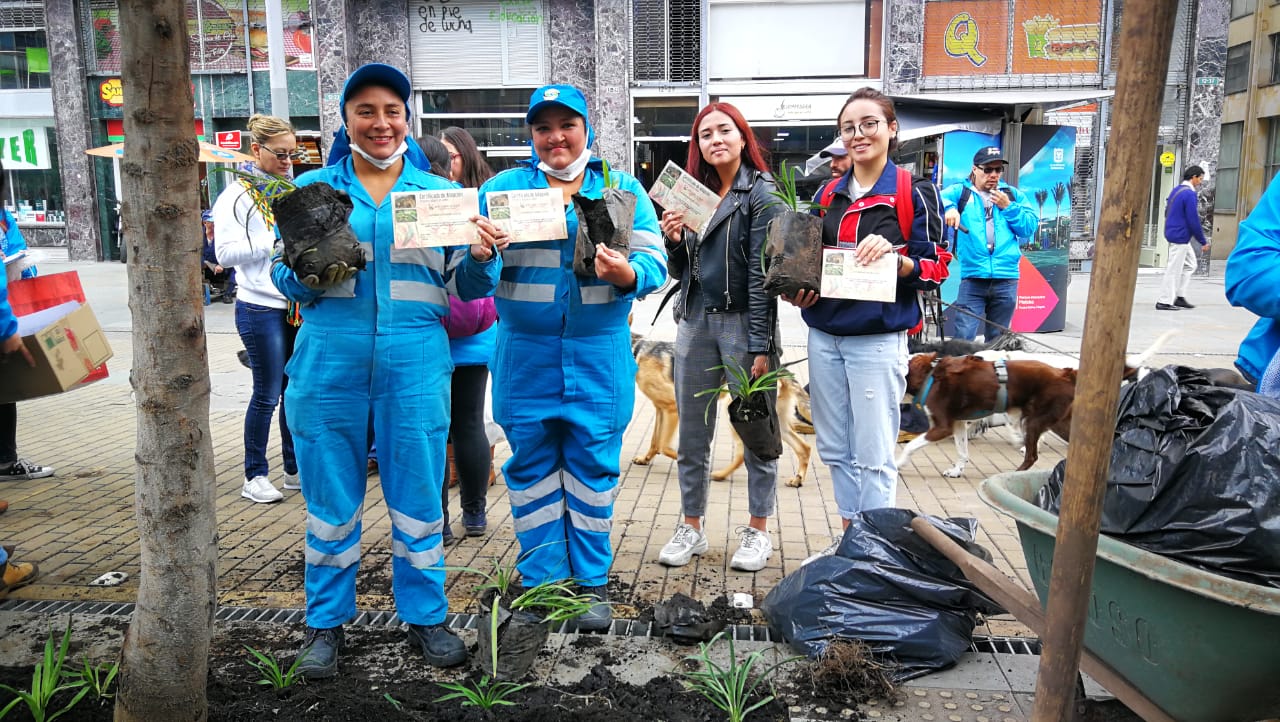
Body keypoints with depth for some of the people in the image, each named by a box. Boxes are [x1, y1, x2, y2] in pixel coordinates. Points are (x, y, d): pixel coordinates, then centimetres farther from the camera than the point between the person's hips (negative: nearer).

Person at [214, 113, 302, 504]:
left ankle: (295, 469, 24)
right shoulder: (237, 196, -6)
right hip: (261, 309, -6)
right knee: (267, 394, 1)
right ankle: (255, 476, 15)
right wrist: (275, 241, -19)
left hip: (298, 306, 6)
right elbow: (225, 252, -14)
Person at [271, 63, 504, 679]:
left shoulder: (440, 192, 9)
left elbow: (467, 288, 7)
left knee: (418, 498, 7)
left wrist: (482, 258, -14)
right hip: (329, 363, 0)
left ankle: (425, 616, 25)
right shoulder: (312, 187, 8)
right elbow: (284, 280, 6)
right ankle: (326, 622, 27)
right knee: (331, 498, 9)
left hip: (415, 365, 0)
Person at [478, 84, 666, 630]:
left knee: (594, 466, 6)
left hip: (598, 354, 0)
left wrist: (625, 274, -24)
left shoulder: (622, 188, 7)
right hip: (525, 353, 1)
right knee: (532, 466, 8)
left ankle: (592, 583, 21)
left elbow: (654, 264, -2)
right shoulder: (503, 186, 8)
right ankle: (541, 580, 23)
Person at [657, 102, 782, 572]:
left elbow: (762, 273, -12)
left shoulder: (762, 194, -4)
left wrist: (760, 347, -16)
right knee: (692, 435, 10)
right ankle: (691, 528, 23)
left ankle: (758, 531, 19)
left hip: (744, 323, -5)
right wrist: (673, 241, -5)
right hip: (695, 322, 6)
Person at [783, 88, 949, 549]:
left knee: (873, 455, -1)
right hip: (824, 335, 6)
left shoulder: (914, 192, -2)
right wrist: (800, 291, 1)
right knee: (835, 449, 13)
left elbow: (934, 268, -4)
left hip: (878, 340, -5)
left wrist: (893, 256, -22)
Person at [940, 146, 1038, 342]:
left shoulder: (1013, 195, 16)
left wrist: (1008, 207, -3)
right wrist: (949, 208, -30)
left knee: (997, 340, 12)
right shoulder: (961, 191, 8)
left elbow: (1030, 227, 7)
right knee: (963, 338, -11)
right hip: (972, 278, -3)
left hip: (1006, 280, 3)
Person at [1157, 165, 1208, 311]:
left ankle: (1180, 296, 17)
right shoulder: (1189, 194, -17)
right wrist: (1203, 241, -11)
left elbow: (1167, 213, 19)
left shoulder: (1176, 190, 12)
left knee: (1189, 264, 17)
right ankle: (1164, 302, 2)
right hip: (1180, 236, -10)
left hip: (1173, 233, 10)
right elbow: (1193, 220, -19)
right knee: (1174, 269, -3)